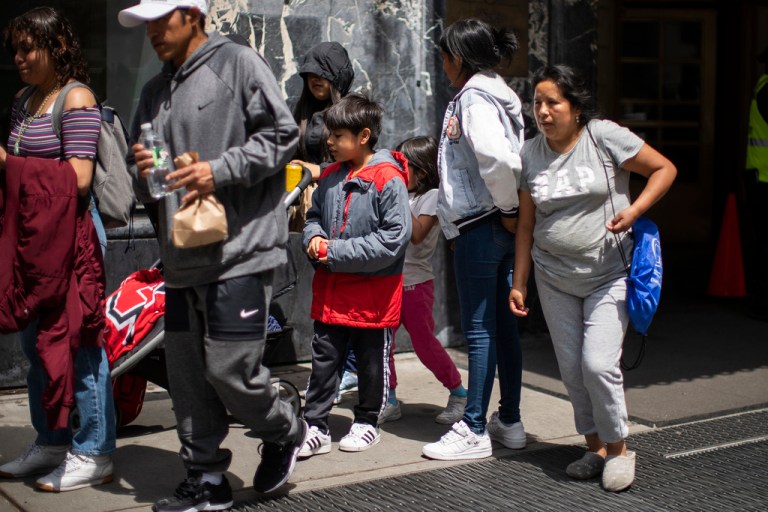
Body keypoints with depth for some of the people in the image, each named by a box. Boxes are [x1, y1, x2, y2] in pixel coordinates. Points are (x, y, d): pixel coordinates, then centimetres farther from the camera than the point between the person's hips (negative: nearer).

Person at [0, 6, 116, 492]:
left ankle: (93, 454, 7)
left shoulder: (76, 100, -10)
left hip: (71, 232, -9)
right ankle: (51, 443, 27)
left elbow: (77, 178, -18)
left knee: (78, 343, -2)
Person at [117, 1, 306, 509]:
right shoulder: (154, 91, 20)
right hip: (182, 258, 7)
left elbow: (282, 134, -8)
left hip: (239, 251, -7)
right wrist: (144, 174, 2)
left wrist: (220, 171, -16)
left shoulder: (238, 63, -2)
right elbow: (147, 190, 26)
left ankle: (285, 433, 21)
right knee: (188, 372, 8)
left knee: (230, 368, -7)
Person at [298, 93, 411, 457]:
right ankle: (316, 427, 12)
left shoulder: (388, 180, -15)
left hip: (374, 287, -5)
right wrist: (314, 238, -5)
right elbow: (314, 216, 20)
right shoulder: (330, 176, 6)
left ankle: (367, 422, 27)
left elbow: (394, 237, -20)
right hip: (331, 288, 6)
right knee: (324, 359, 6)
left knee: (372, 362, 11)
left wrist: (337, 251, -20)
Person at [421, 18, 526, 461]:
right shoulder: (500, 95, 15)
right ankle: (510, 421, 22)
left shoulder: (474, 98, -14)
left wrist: (507, 208, -17)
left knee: (480, 330, -4)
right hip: (500, 229, 10)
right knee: (504, 326, 13)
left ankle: (474, 431, 2)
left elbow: (497, 158, -29)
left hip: (481, 227, -10)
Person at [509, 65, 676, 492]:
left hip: (608, 274, -4)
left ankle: (618, 448, 7)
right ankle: (595, 448, 22)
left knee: (599, 363, -13)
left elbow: (665, 169, -4)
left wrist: (634, 210, -20)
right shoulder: (531, 154, 2)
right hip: (554, 278, 4)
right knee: (572, 368, 6)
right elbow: (527, 223, 8)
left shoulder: (604, 136, -10)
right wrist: (519, 283, 7)